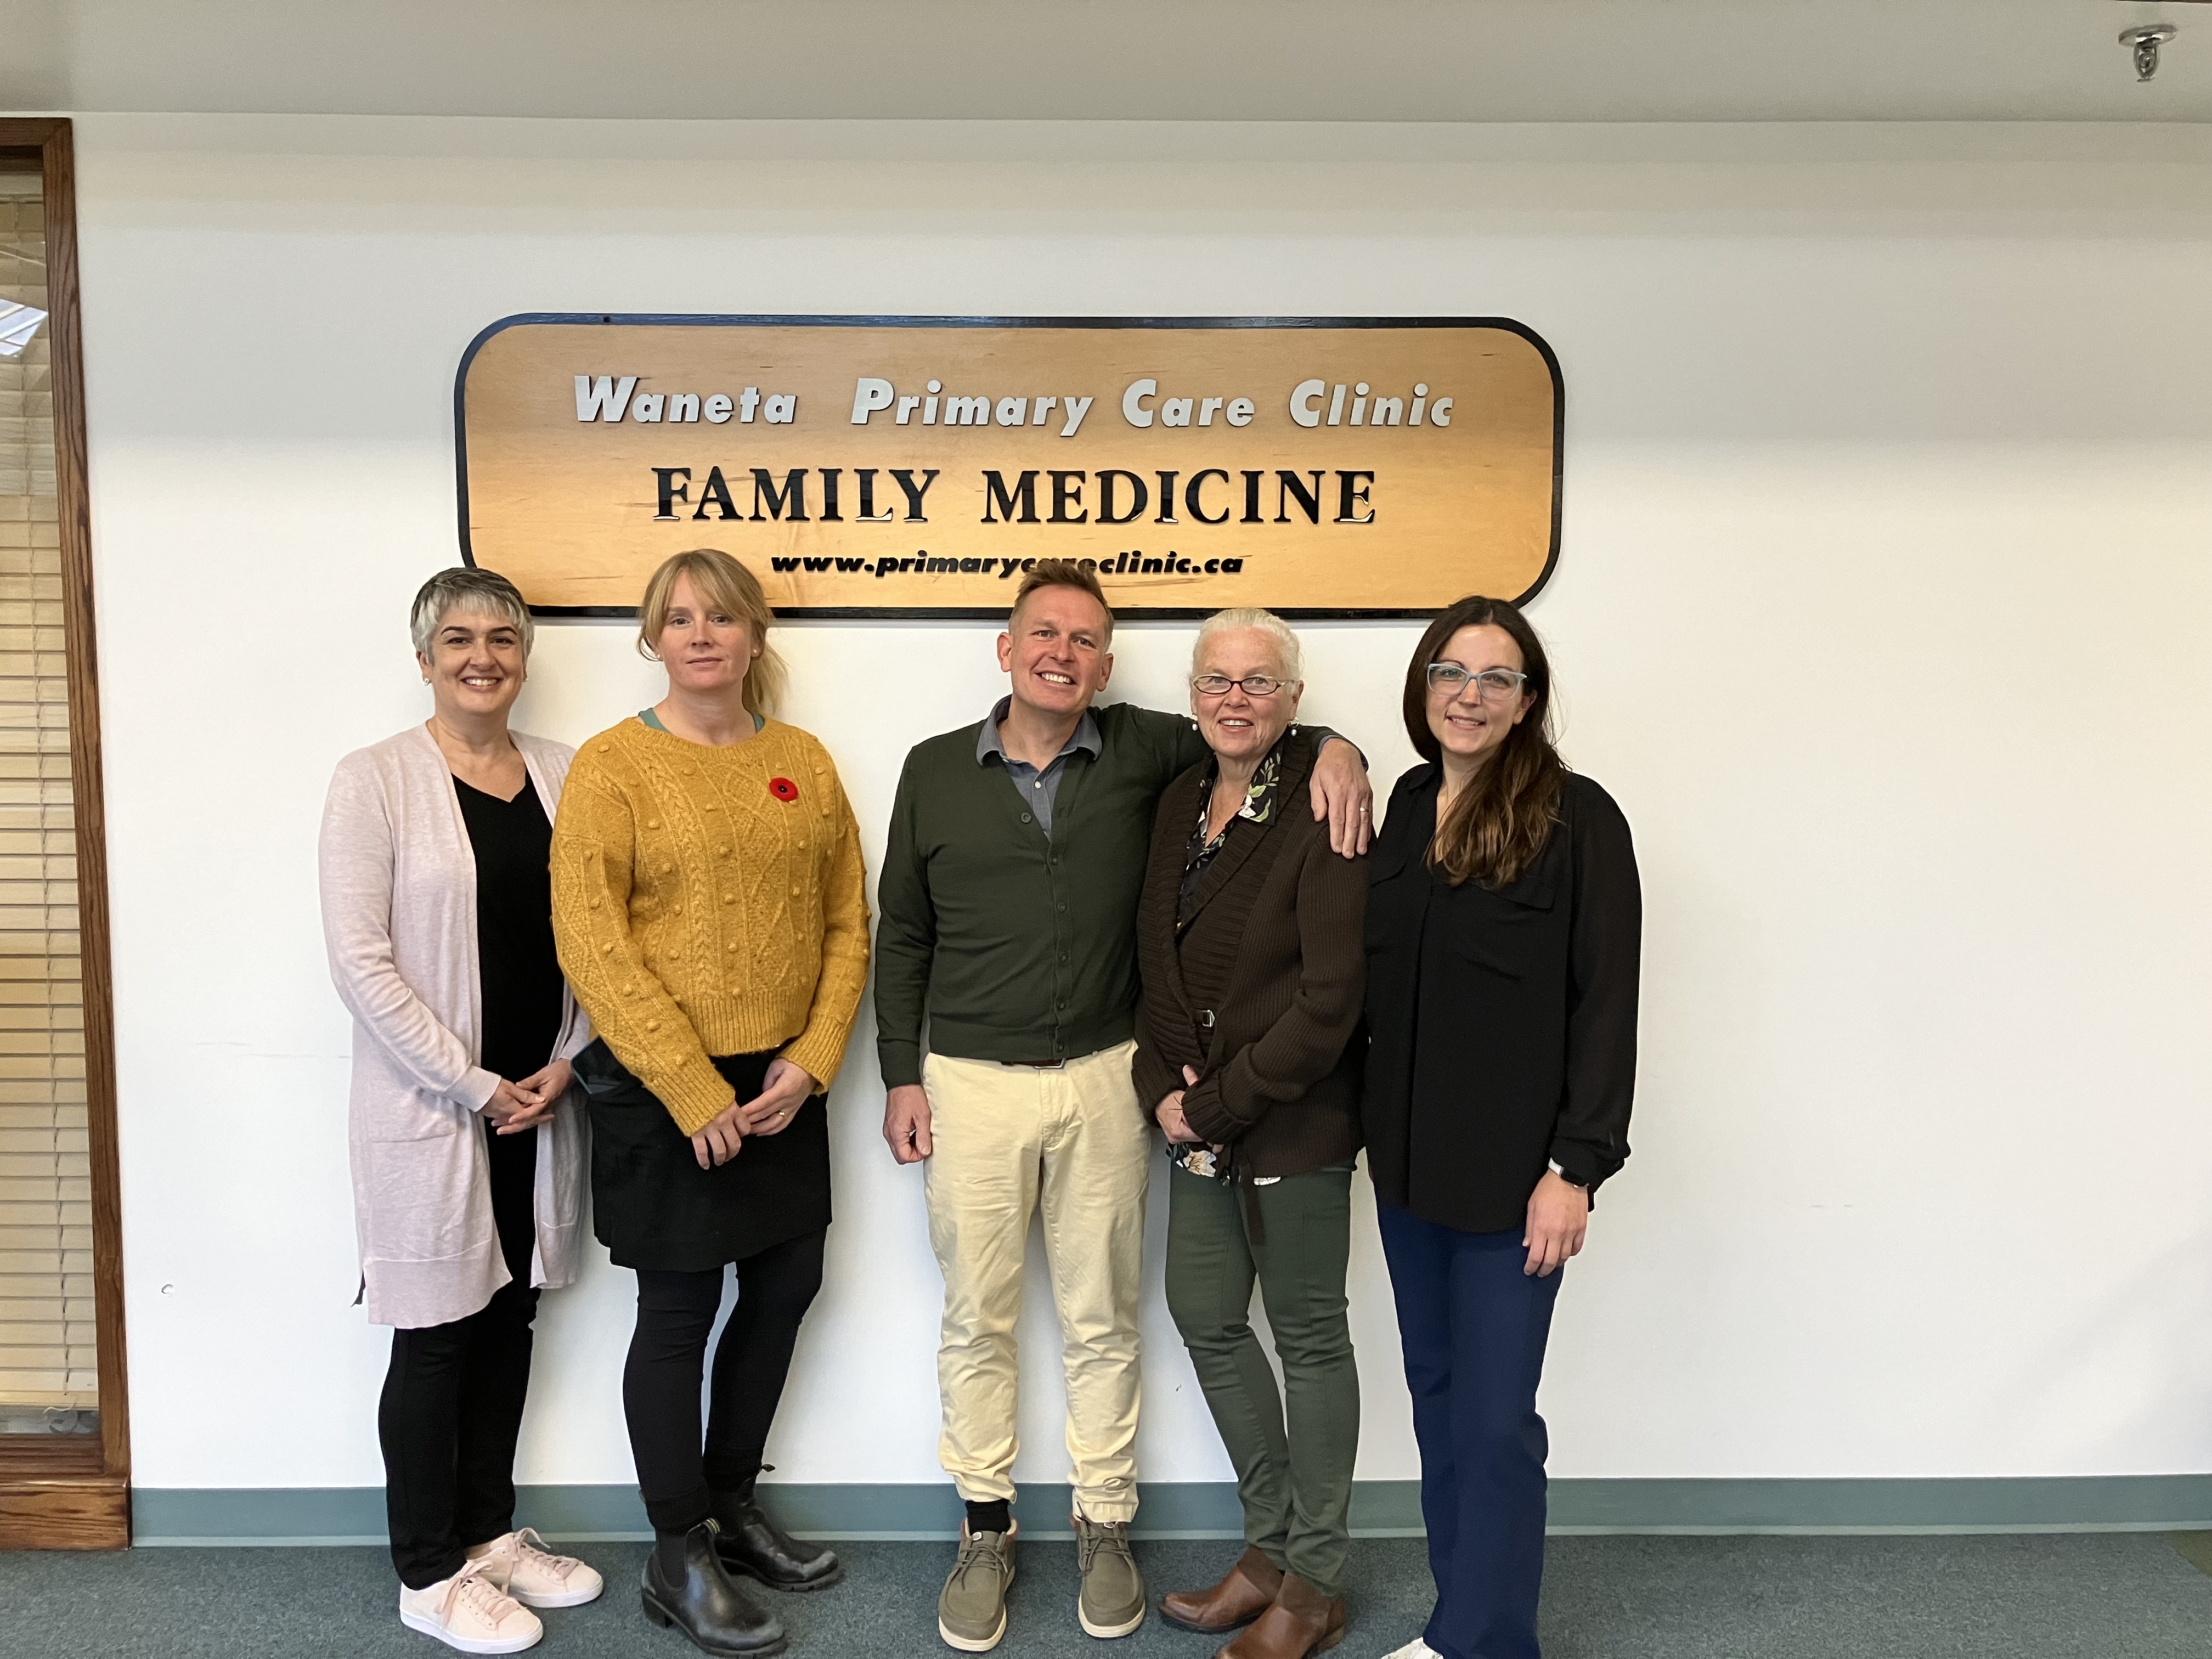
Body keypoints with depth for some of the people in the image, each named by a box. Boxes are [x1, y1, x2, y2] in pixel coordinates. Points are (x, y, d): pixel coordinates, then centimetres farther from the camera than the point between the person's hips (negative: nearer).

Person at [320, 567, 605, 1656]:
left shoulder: (562, 775, 5)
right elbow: (359, 958, -13)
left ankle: (490, 1533, 34)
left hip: (540, 1101, 5)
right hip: (428, 1106, -5)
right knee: (436, 1339, 6)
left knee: (509, 1321, 16)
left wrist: (565, 1062, -4)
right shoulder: (376, 780, -9)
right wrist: (473, 1084, -13)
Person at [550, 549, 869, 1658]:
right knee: (678, 1313, 6)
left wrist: (810, 1062, -5)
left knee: (784, 1288, 14)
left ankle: (732, 1504, 37)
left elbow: (846, 924, 6)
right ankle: (678, 1561, 25)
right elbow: (591, 948, -13)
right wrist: (695, 1094, -16)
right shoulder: (611, 766, -8)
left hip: (785, 1085, 5)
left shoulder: (803, 762, 6)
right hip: (663, 1094, -5)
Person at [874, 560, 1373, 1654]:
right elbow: (902, 936, 7)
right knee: (976, 1321, 10)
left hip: (1102, 1081, 0)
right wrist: (901, 1075, 3)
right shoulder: (936, 771, 3)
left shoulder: (1141, 753, 1)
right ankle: (985, 1531, 28)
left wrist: (1333, 749, -10)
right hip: (972, 1083, 0)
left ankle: (1103, 1528, 29)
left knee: (1101, 1323, 11)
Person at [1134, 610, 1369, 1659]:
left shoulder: (1320, 813, -16)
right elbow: (1154, 962, 11)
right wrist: (1163, 1089, -3)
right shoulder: (1178, 804, 6)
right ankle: (1271, 1543, 35)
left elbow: (1330, 999, -19)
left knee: (1308, 1333, 7)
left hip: (1295, 1120, -7)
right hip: (1198, 1120, 7)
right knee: (1206, 1317, 15)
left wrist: (1219, 1103, -15)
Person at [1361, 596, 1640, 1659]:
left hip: (1510, 1170, -6)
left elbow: (1605, 1004, -12)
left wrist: (1577, 1168, -15)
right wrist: (1377, 1125, 7)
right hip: (1409, 1160, 6)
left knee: (1494, 1420, 1)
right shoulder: (1409, 805, 6)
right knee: (1435, 1394, 16)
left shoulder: (1577, 817, -11)